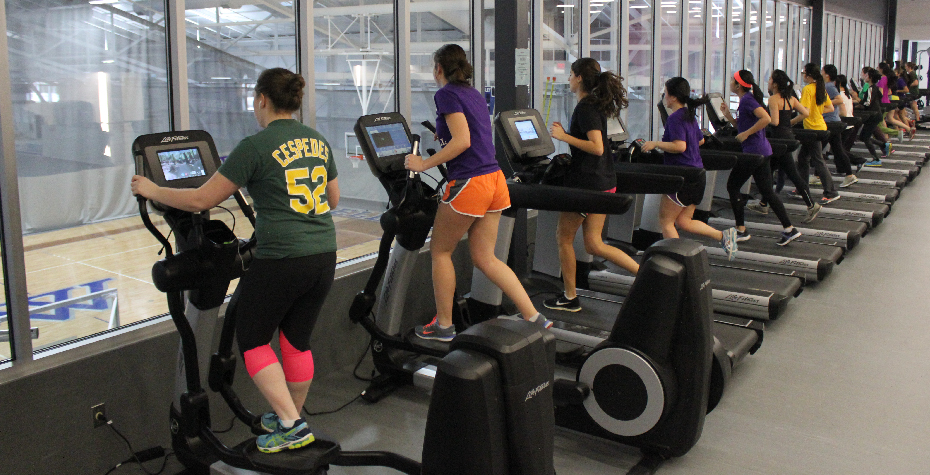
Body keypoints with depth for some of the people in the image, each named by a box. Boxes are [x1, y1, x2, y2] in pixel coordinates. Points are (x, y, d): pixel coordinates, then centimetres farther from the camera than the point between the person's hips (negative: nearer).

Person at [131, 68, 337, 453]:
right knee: (297, 340, 20)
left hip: (280, 259, -7)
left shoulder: (255, 147, -10)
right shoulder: (319, 142, 10)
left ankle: (291, 425, 8)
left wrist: (152, 190, 7)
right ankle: (290, 418, 33)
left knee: (251, 339, 12)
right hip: (324, 256, 7)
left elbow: (201, 200, -7)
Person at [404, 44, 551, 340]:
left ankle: (443, 325, 18)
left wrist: (424, 164, -12)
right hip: (494, 180, 8)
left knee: (440, 251, 10)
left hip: (469, 183, -8)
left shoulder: (446, 94, -8)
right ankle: (534, 317, 8)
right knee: (484, 259, 12)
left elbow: (462, 141, -18)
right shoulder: (475, 94, 17)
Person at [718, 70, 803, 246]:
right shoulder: (747, 99, 16)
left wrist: (746, 133, -21)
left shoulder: (747, 100, -13)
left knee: (733, 186, 2)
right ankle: (789, 229, 9)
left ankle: (741, 230, 6)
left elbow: (766, 119, -25)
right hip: (763, 151, 10)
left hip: (753, 151, -10)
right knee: (767, 191, 10)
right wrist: (728, 115, 12)